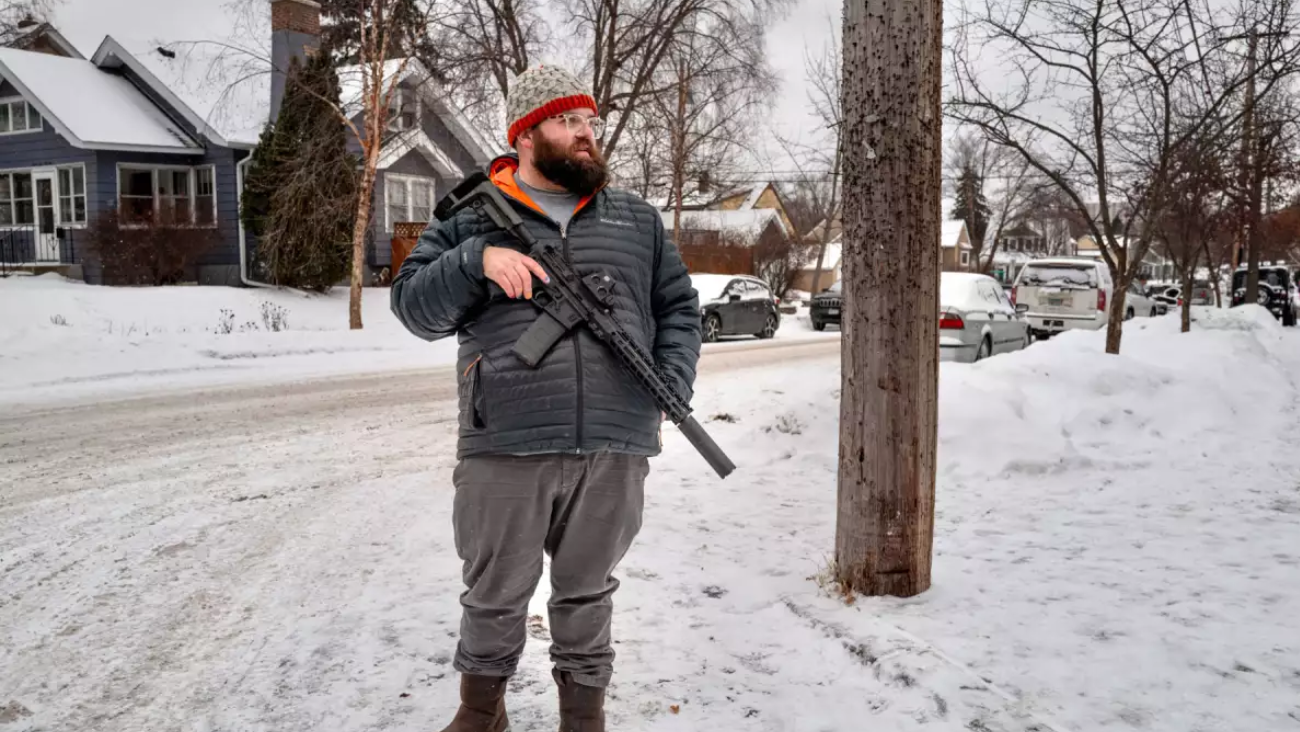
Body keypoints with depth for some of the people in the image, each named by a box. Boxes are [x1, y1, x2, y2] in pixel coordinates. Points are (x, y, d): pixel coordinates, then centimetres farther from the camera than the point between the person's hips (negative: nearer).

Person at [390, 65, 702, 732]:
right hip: (504, 450, -1)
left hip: (614, 450, 2)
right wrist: (476, 261, -15)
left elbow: (679, 309, 16)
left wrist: (671, 386, 1)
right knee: (495, 595, 12)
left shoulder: (638, 220, 14)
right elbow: (413, 307, 2)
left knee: (588, 594, 13)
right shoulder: (475, 216, 7)